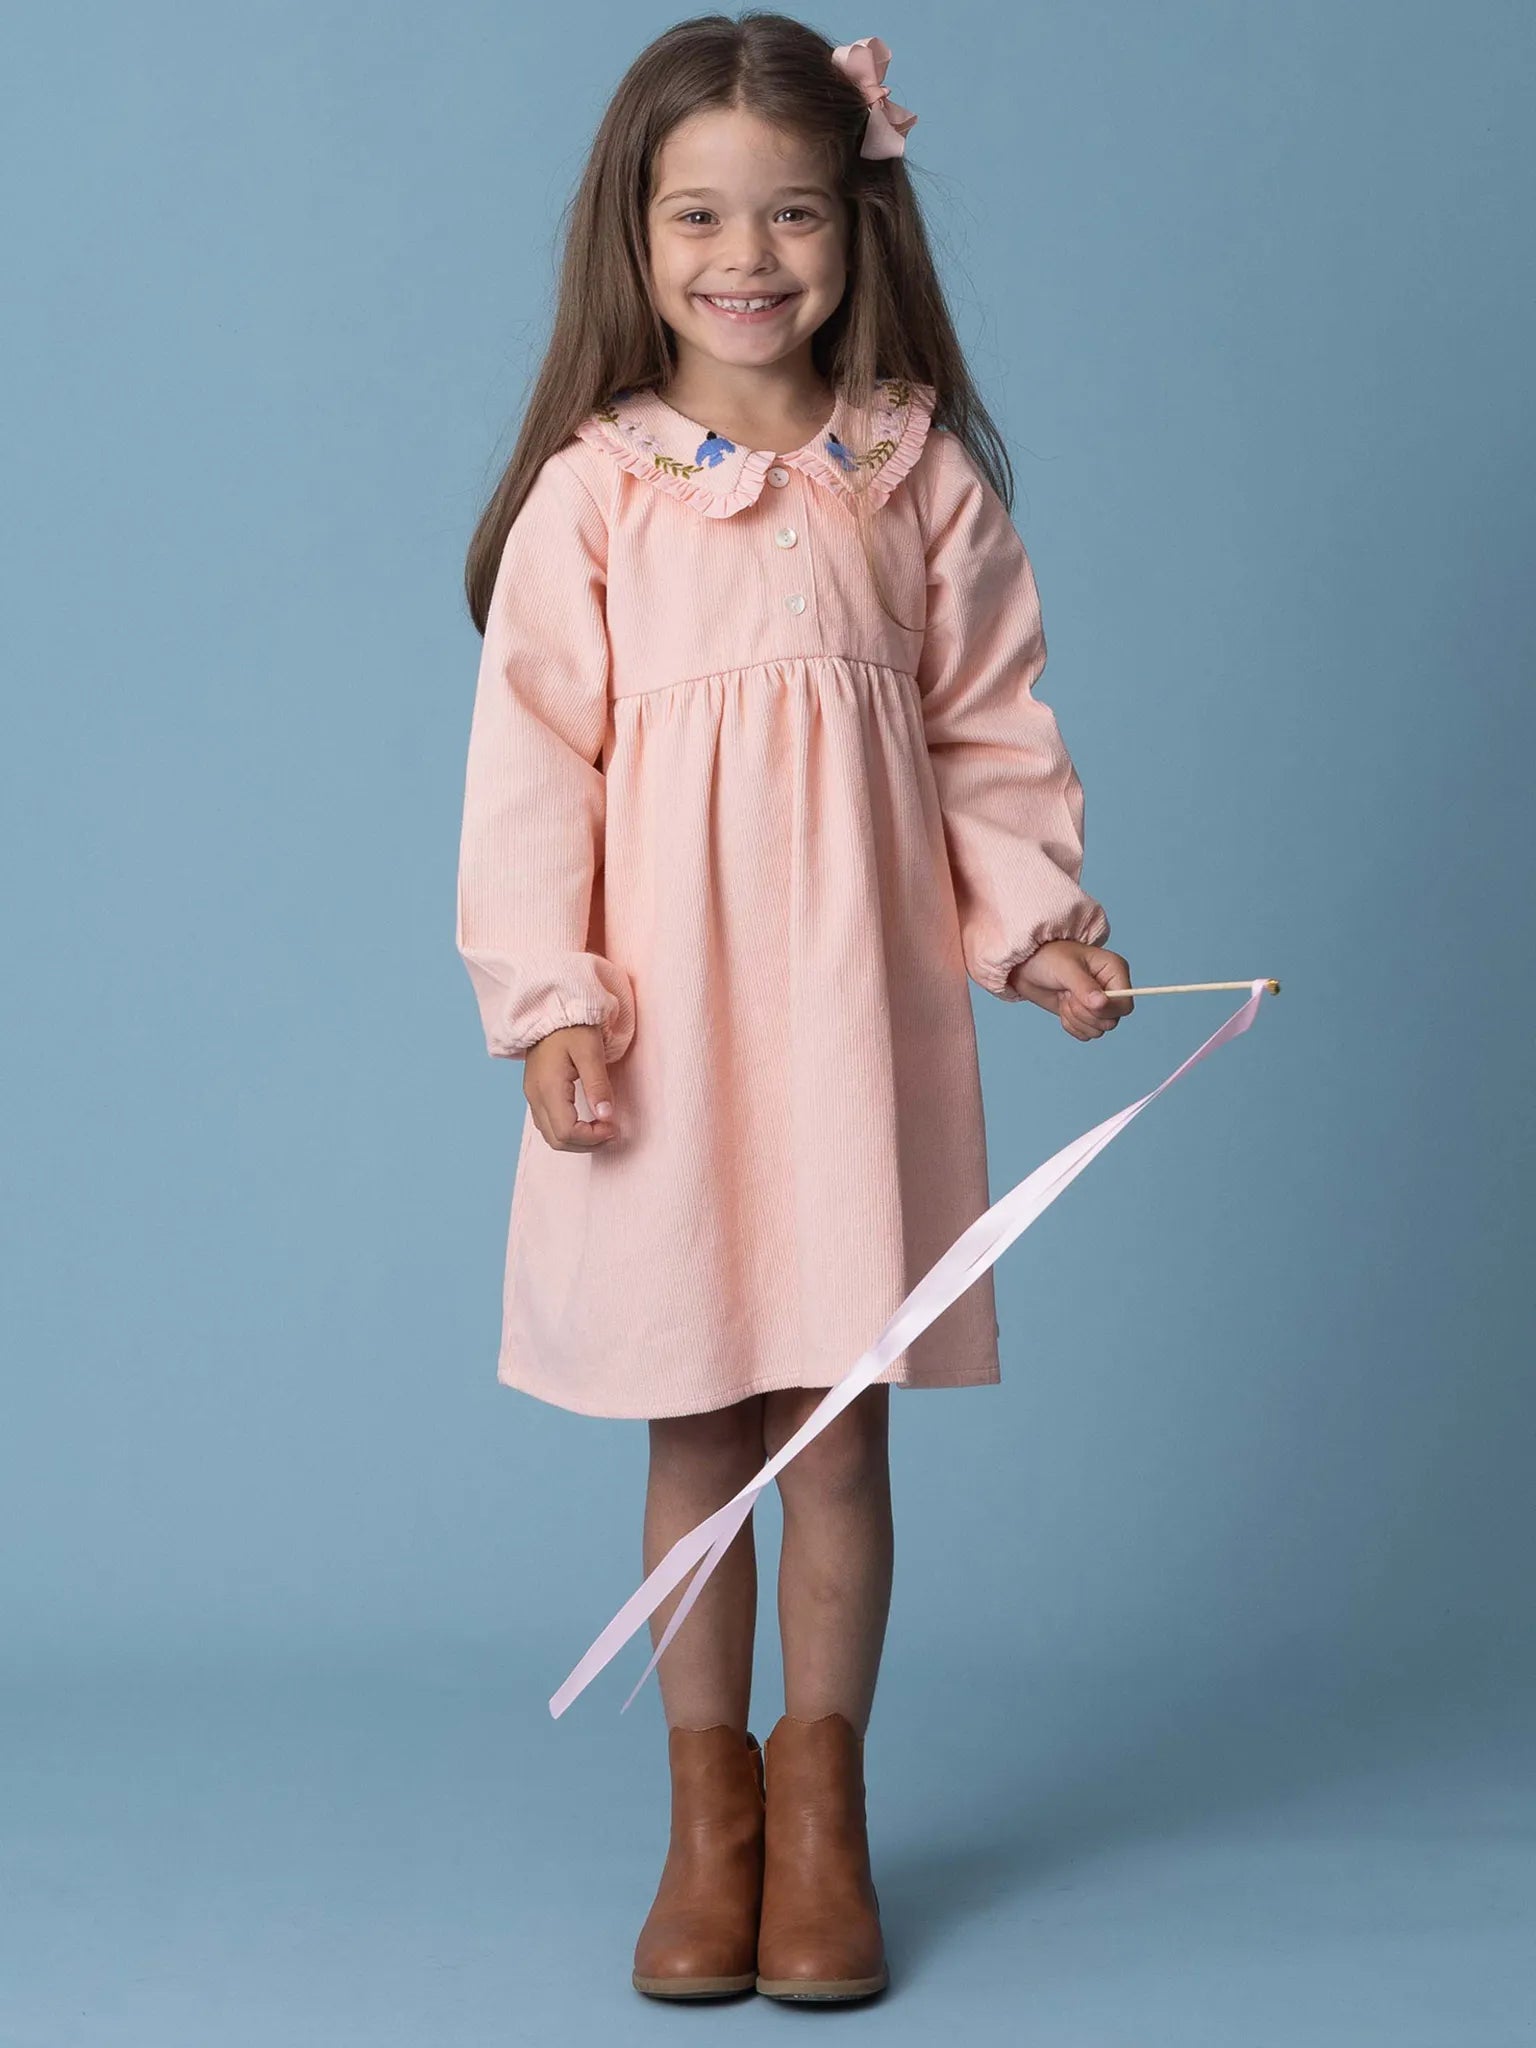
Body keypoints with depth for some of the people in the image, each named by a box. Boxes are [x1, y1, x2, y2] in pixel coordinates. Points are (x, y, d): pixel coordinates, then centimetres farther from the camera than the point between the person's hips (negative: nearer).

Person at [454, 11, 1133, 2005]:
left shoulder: (920, 476, 4)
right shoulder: (590, 494, -1)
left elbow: (990, 728, 9)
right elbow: (533, 756, -1)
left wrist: (1036, 919, -3)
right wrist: (549, 996, -8)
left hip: (859, 1003, 1)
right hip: (666, 1012, -1)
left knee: (841, 1429, 7)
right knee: (695, 1434, 8)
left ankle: (820, 1796, 23)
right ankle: (707, 1799, 23)